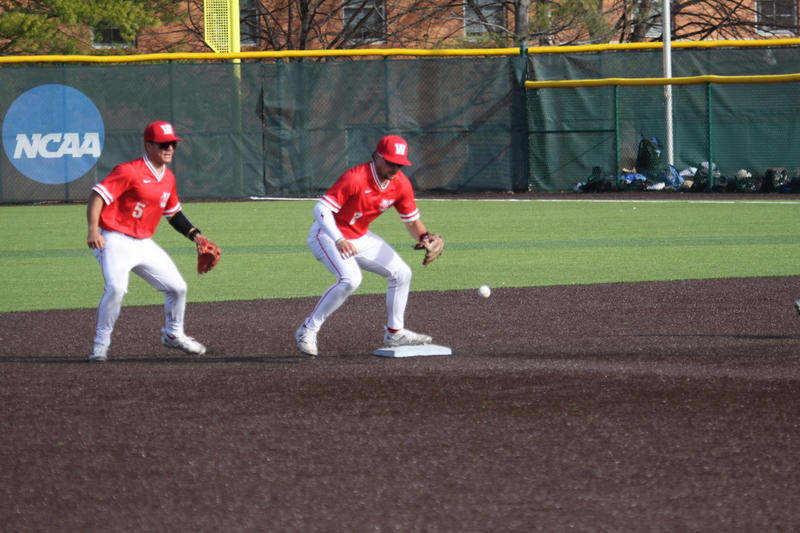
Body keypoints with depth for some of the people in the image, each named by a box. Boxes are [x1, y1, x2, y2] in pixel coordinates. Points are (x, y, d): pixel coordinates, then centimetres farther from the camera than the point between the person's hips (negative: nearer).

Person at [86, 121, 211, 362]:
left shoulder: (168, 178, 10)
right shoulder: (129, 171, -15)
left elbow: (173, 212, 26)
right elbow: (97, 195, -19)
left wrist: (194, 234, 17)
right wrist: (93, 230, -31)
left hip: (144, 244, 8)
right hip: (116, 241, -8)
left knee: (178, 287, 9)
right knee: (116, 287, -29)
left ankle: (173, 335, 33)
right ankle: (100, 344, -15)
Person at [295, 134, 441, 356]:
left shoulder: (401, 184, -8)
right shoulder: (355, 179, -29)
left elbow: (412, 221, 3)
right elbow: (321, 209, -33)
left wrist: (424, 237, -20)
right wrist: (338, 241, -47)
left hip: (360, 237, 8)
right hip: (328, 235, -8)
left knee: (401, 273, 6)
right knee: (350, 278, -32)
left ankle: (394, 333, 23)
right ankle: (308, 330, -21)